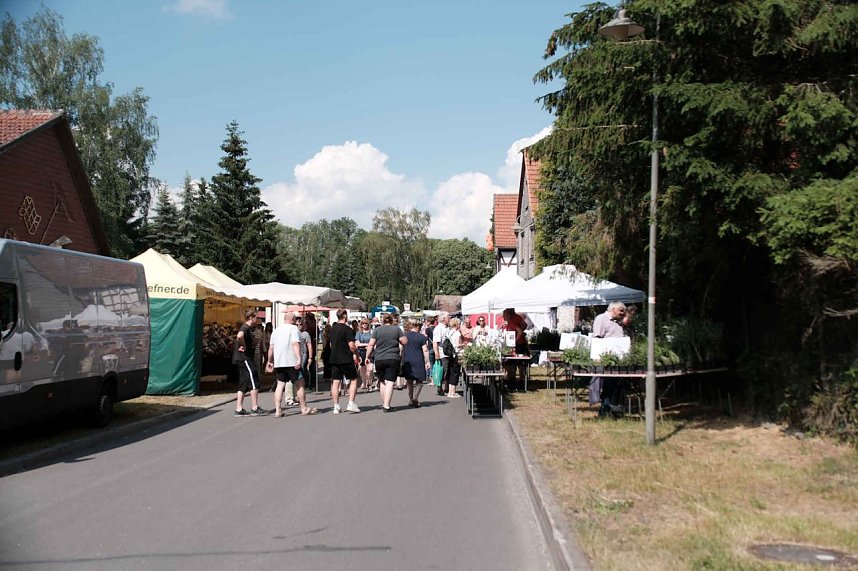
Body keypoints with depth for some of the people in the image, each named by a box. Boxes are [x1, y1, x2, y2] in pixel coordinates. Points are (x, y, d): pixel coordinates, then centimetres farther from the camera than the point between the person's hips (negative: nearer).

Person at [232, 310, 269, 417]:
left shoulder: (247, 328, 19)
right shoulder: (245, 327, -13)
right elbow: (239, 336, -35)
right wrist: (244, 346, -22)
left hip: (243, 359, 10)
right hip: (244, 358, -10)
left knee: (243, 384, 10)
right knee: (254, 382, -7)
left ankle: (239, 409, 9)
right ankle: (255, 408, -5)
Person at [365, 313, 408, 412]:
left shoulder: (377, 330, 4)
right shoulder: (397, 329, 2)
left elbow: (371, 345, 0)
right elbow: (405, 342, 1)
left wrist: (368, 356, 8)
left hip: (379, 359, 2)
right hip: (393, 359, -2)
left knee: (382, 382, 15)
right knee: (390, 382, -4)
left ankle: (384, 403, 20)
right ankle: (386, 405, -10)